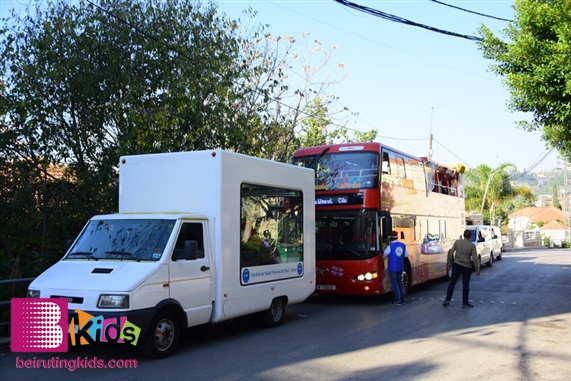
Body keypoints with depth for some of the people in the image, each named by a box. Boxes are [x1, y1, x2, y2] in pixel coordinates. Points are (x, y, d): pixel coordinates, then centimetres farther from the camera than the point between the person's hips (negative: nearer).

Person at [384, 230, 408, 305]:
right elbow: (406, 255, 9)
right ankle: (402, 299, 19)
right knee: (400, 282, 17)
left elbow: (385, 254, -1)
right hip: (400, 267, 6)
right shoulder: (403, 245, 1)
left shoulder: (390, 246, -15)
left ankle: (398, 300, -1)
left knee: (395, 284, 1)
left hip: (392, 268, -6)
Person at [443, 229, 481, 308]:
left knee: (452, 282, 8)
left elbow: (451, 253, -2)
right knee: (465, 285, 9)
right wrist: (477, 269, -2)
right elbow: (475, 258, -11)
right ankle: (465, 303, 12)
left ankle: (447, 299, 4)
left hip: (457, 265, 2)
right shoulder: (472, 245, -10)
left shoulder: (457, 242, -3)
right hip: (467, 267, -2)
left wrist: (450, 263, 10)